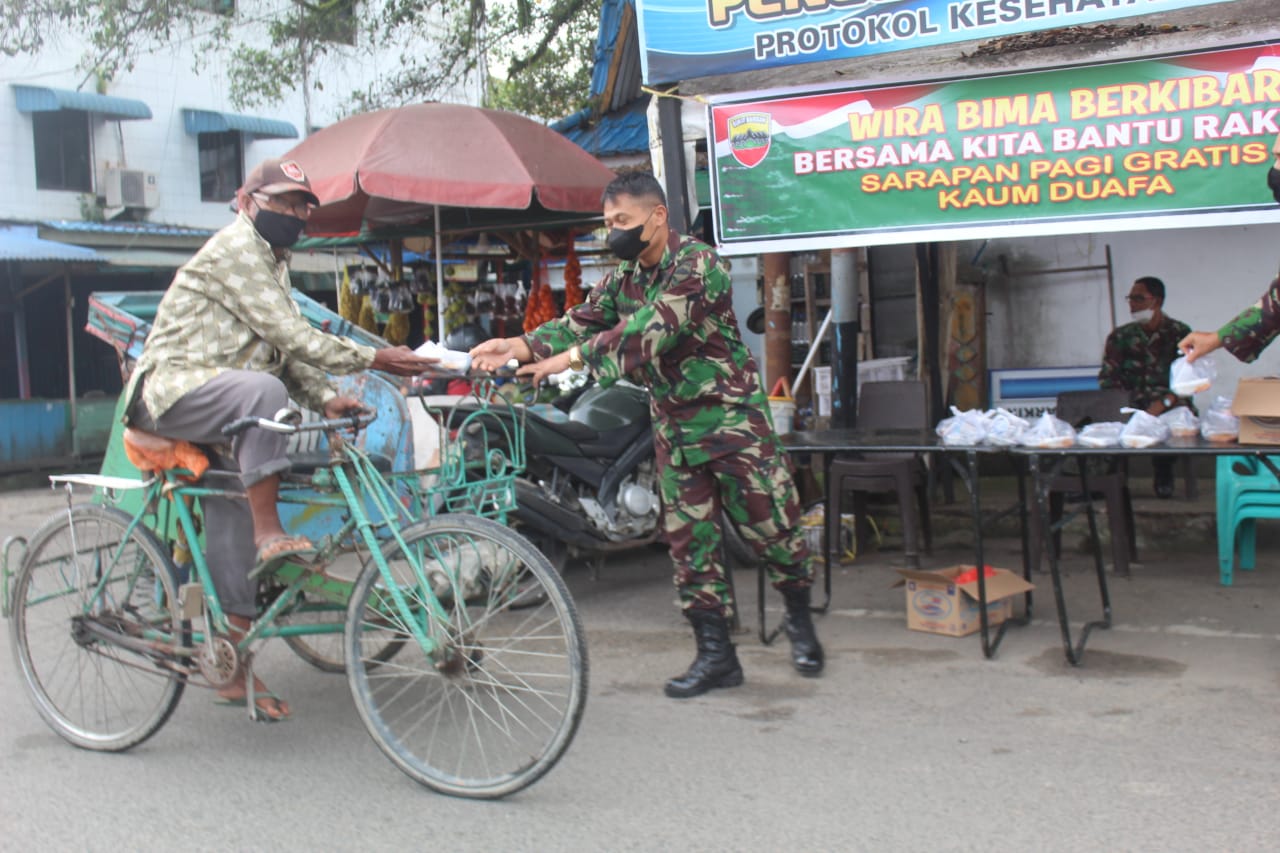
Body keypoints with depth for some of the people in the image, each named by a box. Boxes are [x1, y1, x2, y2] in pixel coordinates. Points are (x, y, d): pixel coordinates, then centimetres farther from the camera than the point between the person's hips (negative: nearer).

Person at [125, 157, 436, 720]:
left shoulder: (273, 260, 18)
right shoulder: (235, 249, -13)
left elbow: (287, 346, 17)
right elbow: (288, 334, -22)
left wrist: (325, 398, 0)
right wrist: (372, 359, -22)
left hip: (219, 411, 10)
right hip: (172, 390, -10)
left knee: (232, 531, 4)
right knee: (262, 389, -38)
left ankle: (236, 673, 7)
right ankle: (269, 532, -31)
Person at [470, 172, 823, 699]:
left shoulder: (696, 263, -15)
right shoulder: (623, 280, 9)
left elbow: (654, 328, -28)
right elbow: (583, 321, -2)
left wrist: (575, 356, -32)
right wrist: (522, 348, -19)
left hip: (730, 414, -7)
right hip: (673, 426, 7)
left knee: (770, 524, 0)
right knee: (688, 537, 5)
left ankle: (799, 617, 25)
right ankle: (716, 654, 12)